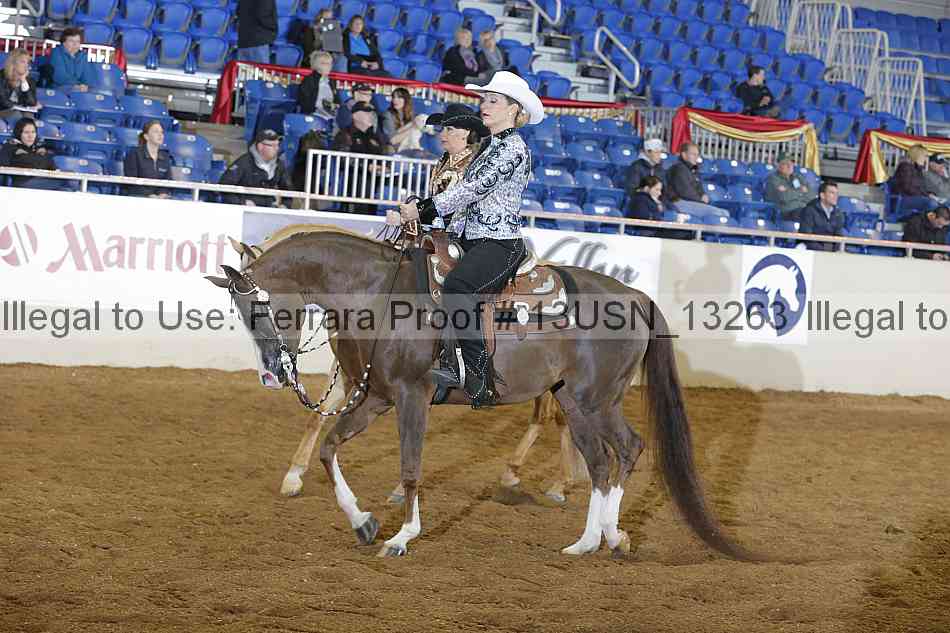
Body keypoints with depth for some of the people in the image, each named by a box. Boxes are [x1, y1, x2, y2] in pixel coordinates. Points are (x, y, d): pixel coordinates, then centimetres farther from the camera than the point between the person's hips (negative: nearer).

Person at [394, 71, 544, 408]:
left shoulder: (513, 148, -9)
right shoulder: (489, 145, 21)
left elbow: (473, 189, -17)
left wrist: (423, 209, -17)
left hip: (500, 243, -10)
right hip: (472, 241, 10)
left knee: (456, 285, -34)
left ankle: (480, 376, -30)